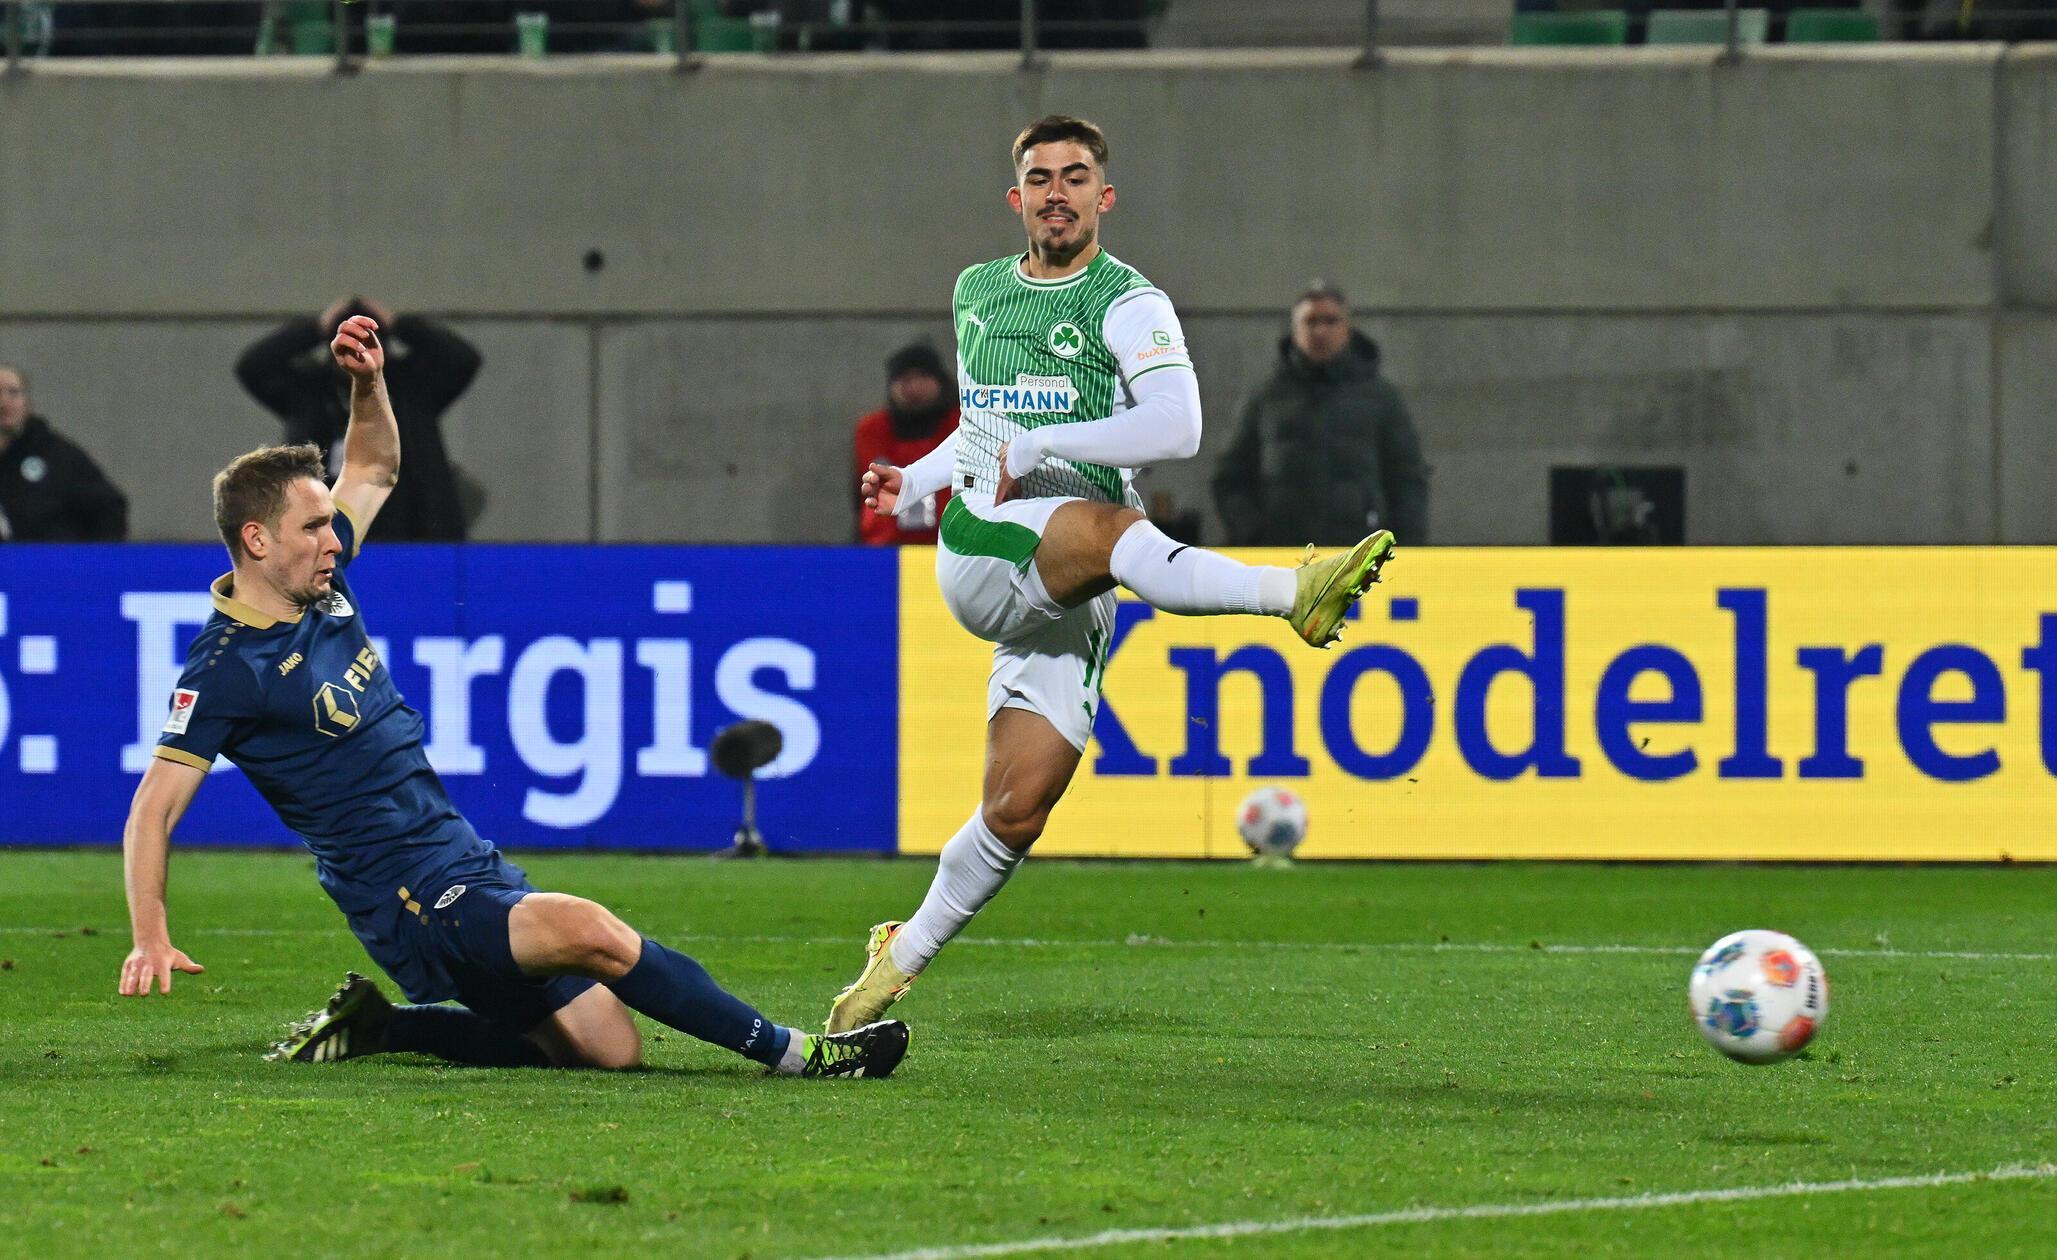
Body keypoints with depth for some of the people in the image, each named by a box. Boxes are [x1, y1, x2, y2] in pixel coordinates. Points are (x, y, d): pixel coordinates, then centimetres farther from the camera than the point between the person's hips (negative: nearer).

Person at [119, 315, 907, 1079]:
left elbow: (375, 470, 26)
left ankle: (377, 1025, 13)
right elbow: (154, 808, -13)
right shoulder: (226, 668, -12)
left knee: (607, 1047, 4)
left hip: (471, 867, 9)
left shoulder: (320, 587, 9)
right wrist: (150, 938, -24)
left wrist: (367, 383, 7)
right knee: (586, 930, -30)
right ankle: (789, 1052, -25)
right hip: (409, 901, -9)